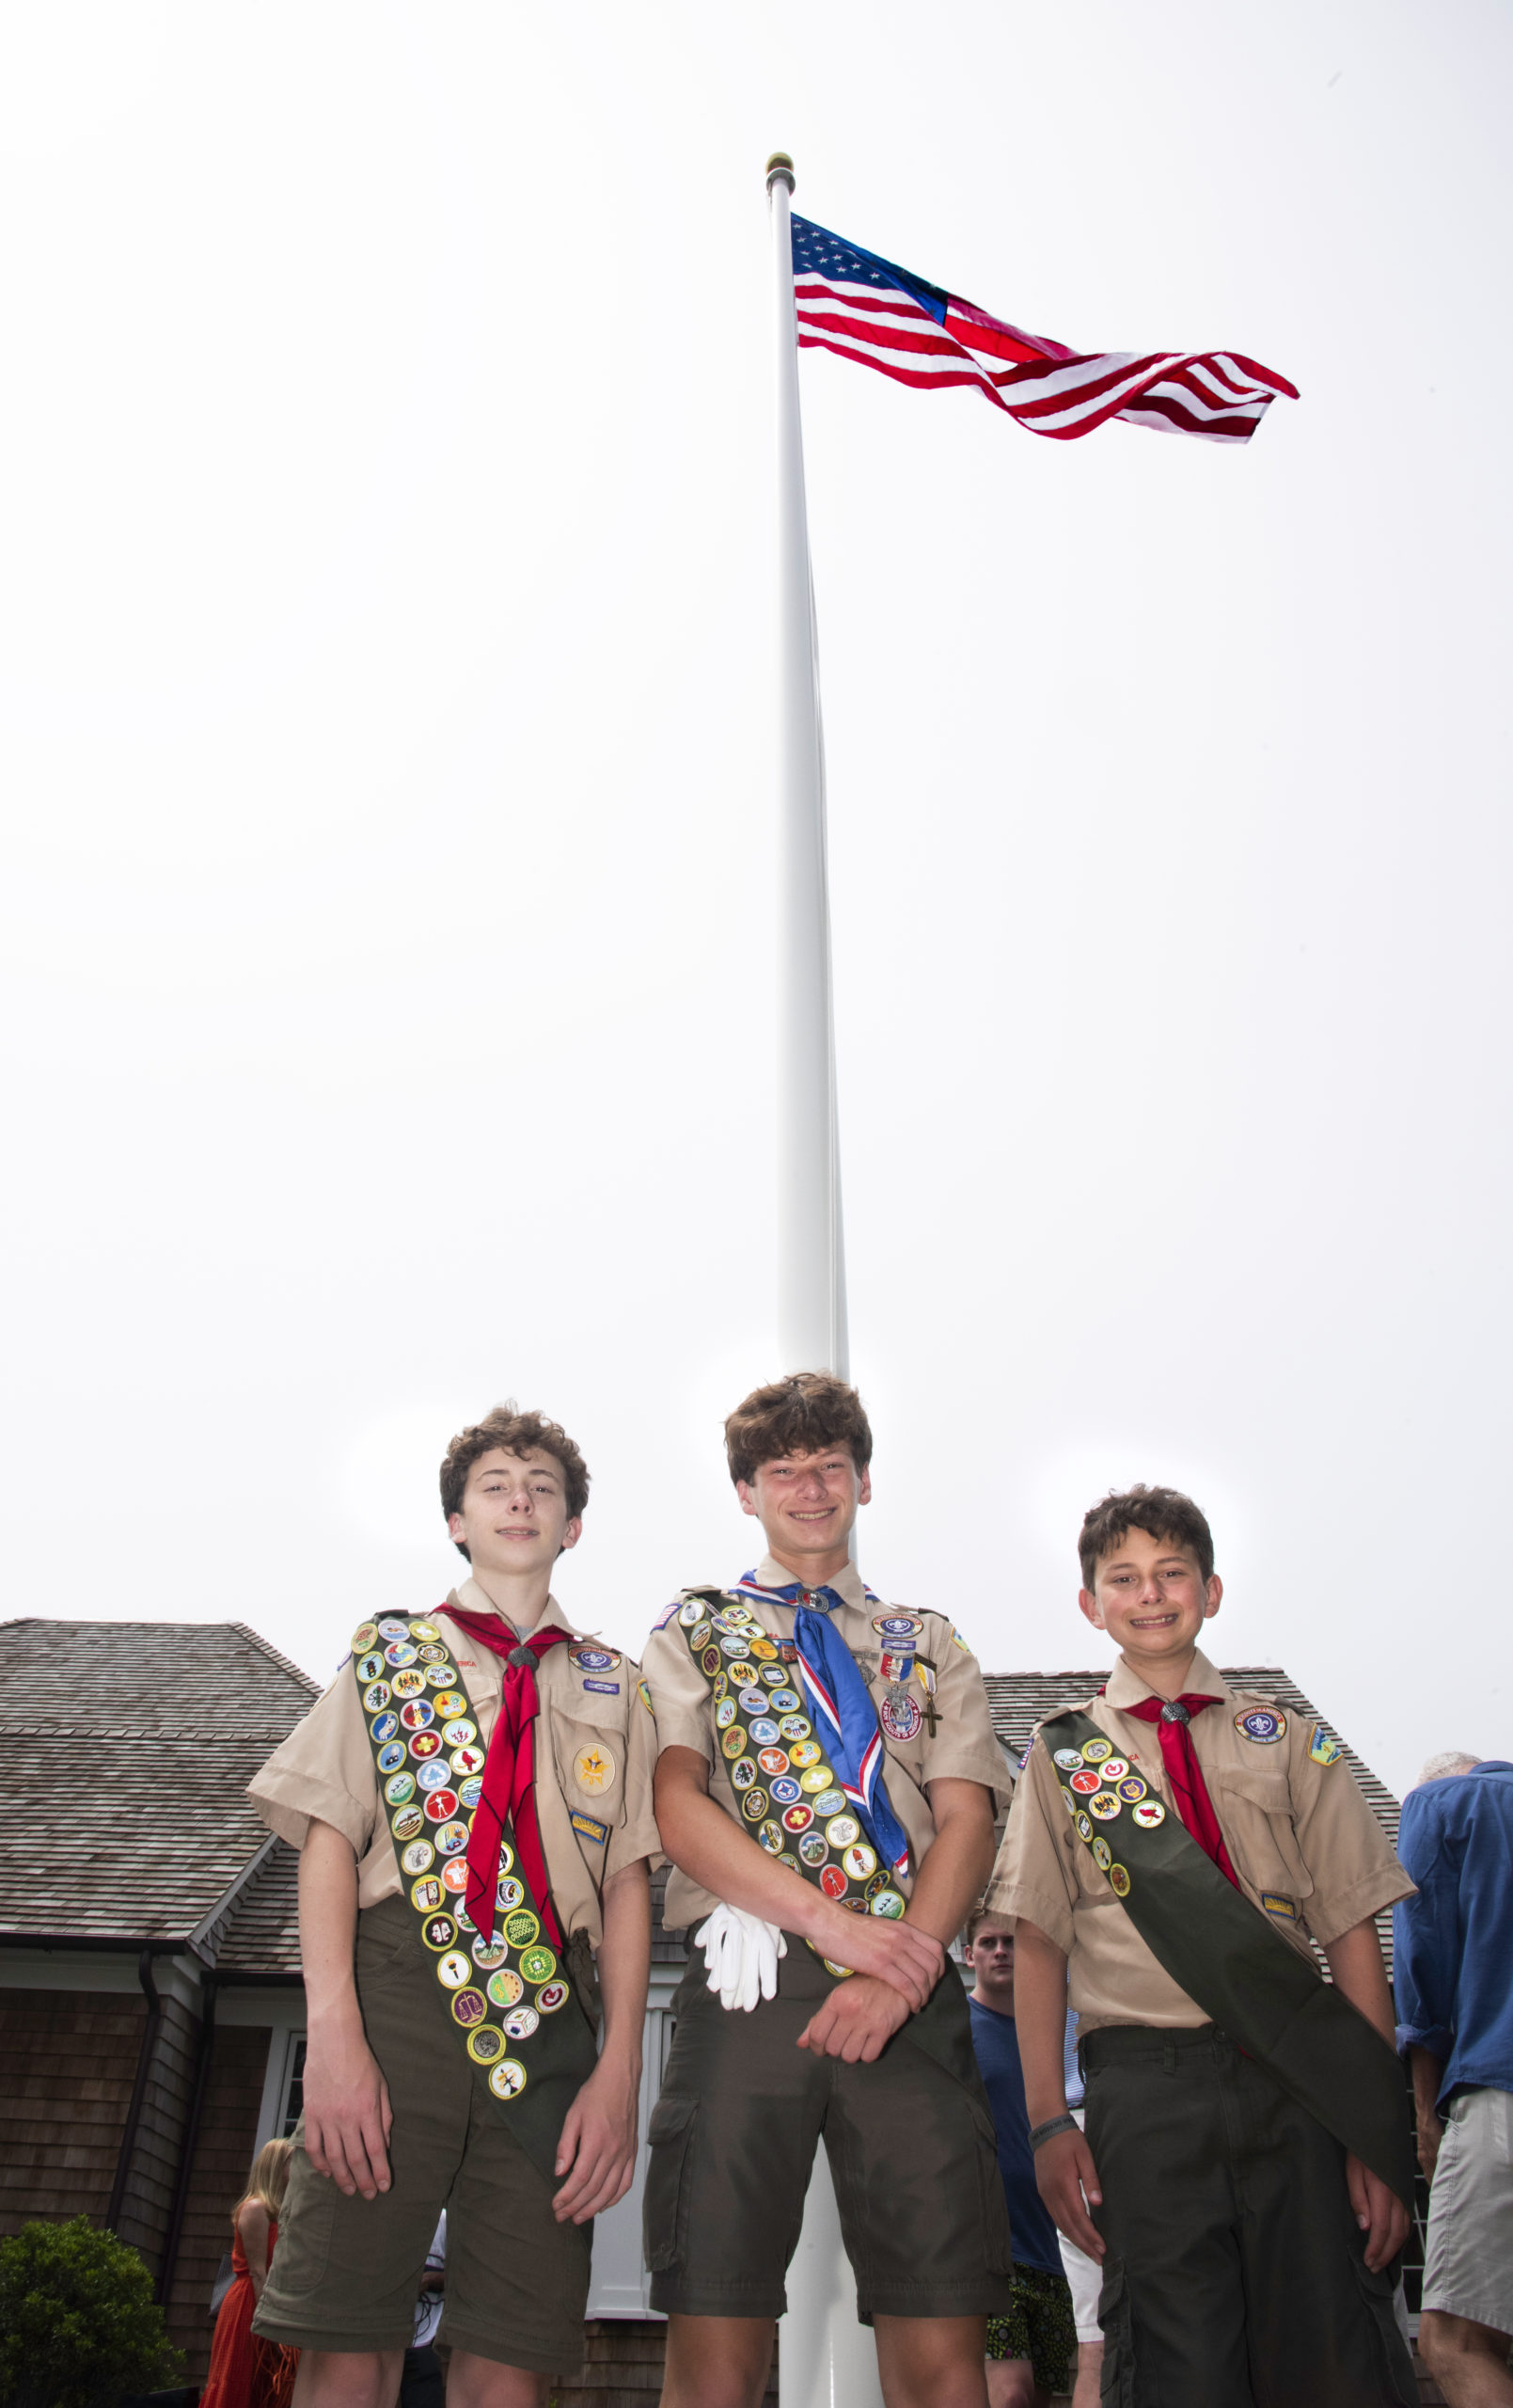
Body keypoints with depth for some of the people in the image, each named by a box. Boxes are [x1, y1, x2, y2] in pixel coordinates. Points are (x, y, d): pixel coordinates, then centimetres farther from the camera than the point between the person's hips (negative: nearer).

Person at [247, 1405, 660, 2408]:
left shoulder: (611, 1684, 19)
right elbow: (329, 1845, 5)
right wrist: (335, 2040, -10)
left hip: (553, 2018, 1)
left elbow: (629, 1879, 11)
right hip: (396, 1987, -1)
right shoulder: (388, 1650, 15)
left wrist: (620, 2071, -2)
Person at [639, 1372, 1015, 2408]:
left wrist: (897, 1980, -9)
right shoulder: (695, 1631, 17)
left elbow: (966, 1819, 9)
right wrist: (830, 1921, -12)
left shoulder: (930, 1645, 22)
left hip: (911, 1996, 1)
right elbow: (677, 1804, 2)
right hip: (748, 1983, -1)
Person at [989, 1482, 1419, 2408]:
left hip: (1303, 2088, 1)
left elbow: (1353, 1931, 7)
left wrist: (1381, 2128, -1)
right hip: (1147, 2091, 0)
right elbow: (1039, 1942, 7)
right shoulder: (1064, 1755, 10)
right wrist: (1048, 2123, -2)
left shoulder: (1290, 1741, 11)